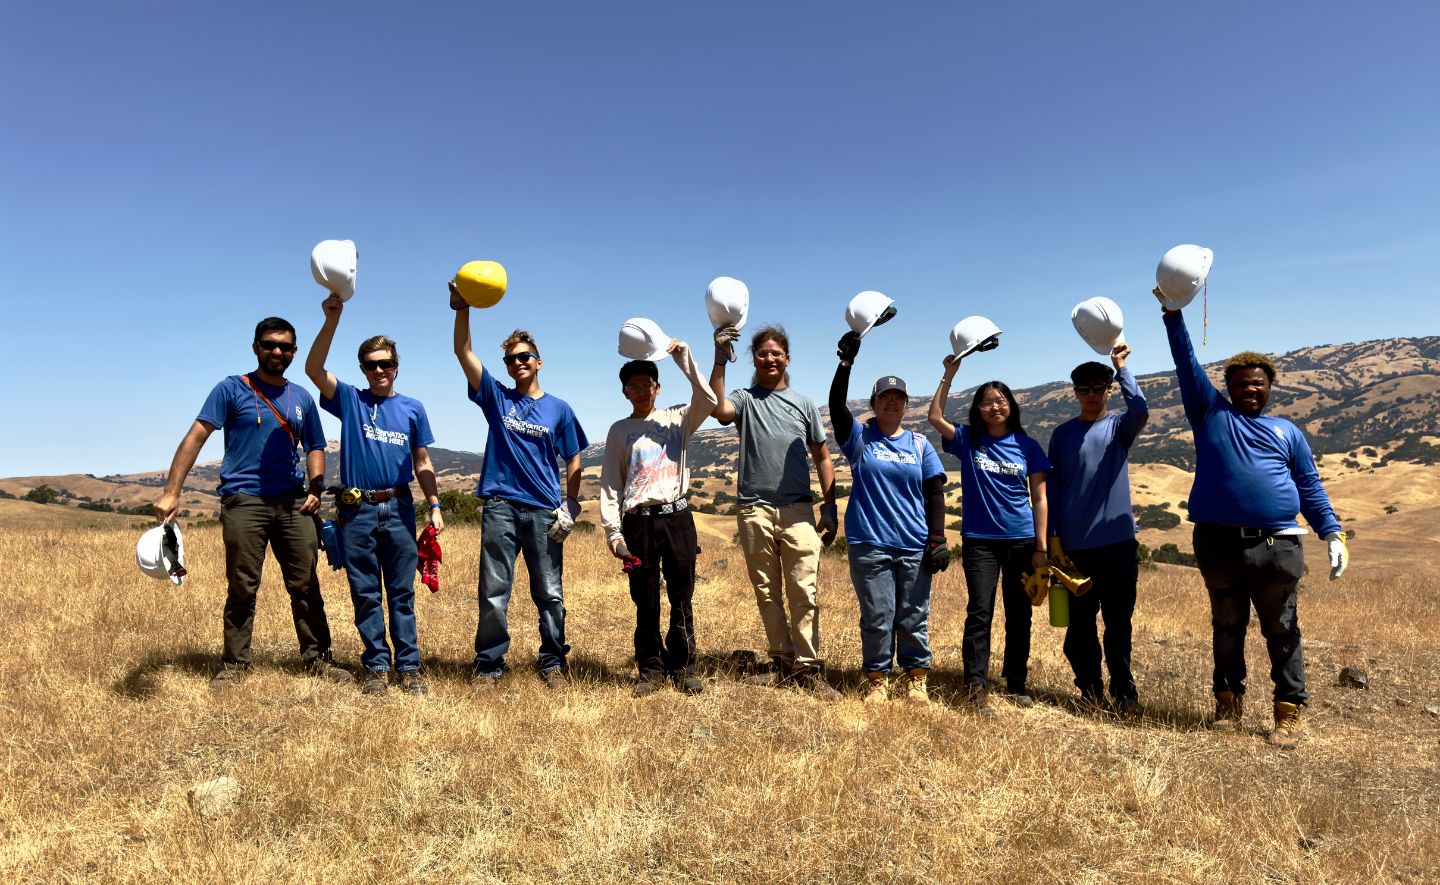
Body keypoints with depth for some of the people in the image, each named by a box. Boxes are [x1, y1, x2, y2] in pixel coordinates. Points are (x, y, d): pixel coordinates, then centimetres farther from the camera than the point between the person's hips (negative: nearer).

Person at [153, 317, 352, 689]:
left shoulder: (301, 398, 15)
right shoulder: (232, 389, 2)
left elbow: (315, 448, 20)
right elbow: (196, 436, -5)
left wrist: (316, 487, 1)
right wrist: (171, 491, -15)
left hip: (293, 502, 3)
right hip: (244, 501, -3)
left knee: (306, 585, 4)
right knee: (242, 588, 1)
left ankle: (318, 659, 12)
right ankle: (234, 664, 14)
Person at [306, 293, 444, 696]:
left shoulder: (413, 409, 9)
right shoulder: (350, 400, 5)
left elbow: (422, 463, 11)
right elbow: (314, 369, -11)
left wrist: (435, 506, 1)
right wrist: (332, 321, -22)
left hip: (399, 508, 0)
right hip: (357, 510, 0)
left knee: (402, 592, 4)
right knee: (365, 594, 5)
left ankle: (409, 666, 9)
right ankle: (376, 666, 14)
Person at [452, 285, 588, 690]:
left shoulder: (559, 409, 8)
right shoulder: (496, 397, 8)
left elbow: (573, 464, 9)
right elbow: (463, 353, -4)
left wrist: (570, 507, -2)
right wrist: (462, 310, -17)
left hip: (545, 512, 0)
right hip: (500, 508, 0)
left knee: (550, 595, 6)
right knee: (493, 594, 2)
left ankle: (553, 663, 19)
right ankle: (488, 665, 14)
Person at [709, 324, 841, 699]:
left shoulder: (803, 403, 13)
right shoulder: (745, 399, 7)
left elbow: (822, 457, 13)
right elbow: (719, 409, -19)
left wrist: (830, 505, 6)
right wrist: (720, 359, -23)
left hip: (798, 510, 0)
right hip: (754, 509, 0)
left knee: (803, 592, -5)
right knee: (767, 592, 7)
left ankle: (809, 668, 0)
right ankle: (783, 663, 18)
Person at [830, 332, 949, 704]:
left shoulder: (920, 444, 9)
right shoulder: (859, 438, 3)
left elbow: (935, 492, 8)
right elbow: (836, 405, -13)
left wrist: (938, 539, 0)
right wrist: (846, 362, -23)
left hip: (915, 546, 2)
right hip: (869, 545, -2)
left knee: (914, 616, 8)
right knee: (877, 617, 3)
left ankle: (915, 679, 23)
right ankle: (877, 680, 18)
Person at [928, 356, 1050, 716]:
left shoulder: (1028, 446, 4)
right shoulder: (967, 440, 3)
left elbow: (1039, 498, 3)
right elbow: (935, 417, -12)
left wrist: (1041, 546, -1)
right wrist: (949, 375, -14)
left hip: (1021, 540, 2)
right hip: (979, 540, -1)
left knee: (1019, 614, 9)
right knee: (979, 612, -7)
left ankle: (1016, 684, 22)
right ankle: (977, 688, -7)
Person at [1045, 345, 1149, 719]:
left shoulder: (1119, 426, 5)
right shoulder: (1062, 434, 8)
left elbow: (1140, 410, -21)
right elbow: (1053, 489, 7)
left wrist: (1120, 367, -15)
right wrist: (1054, 538, 1)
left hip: (1118, 540, -1)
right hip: (1076, 543, 1)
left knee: (1118, 622, 5)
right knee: (1081, 621, 7)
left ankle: (1124, 694, 15)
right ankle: (1090, 691, 19)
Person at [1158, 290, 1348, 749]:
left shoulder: (1287, 432, 15)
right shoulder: (1210, 413, 11)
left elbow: (1311, 487, 13)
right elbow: (1187, 364, 4)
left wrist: (1333, 533, 1)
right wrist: (1173, 313, -4)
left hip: (1275, 546, 0)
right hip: (1218, 543, 0)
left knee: (1281, 631, 6)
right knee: (1227, 628, 11)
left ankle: (1291, 710, 14)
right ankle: (1229, 700, 22)